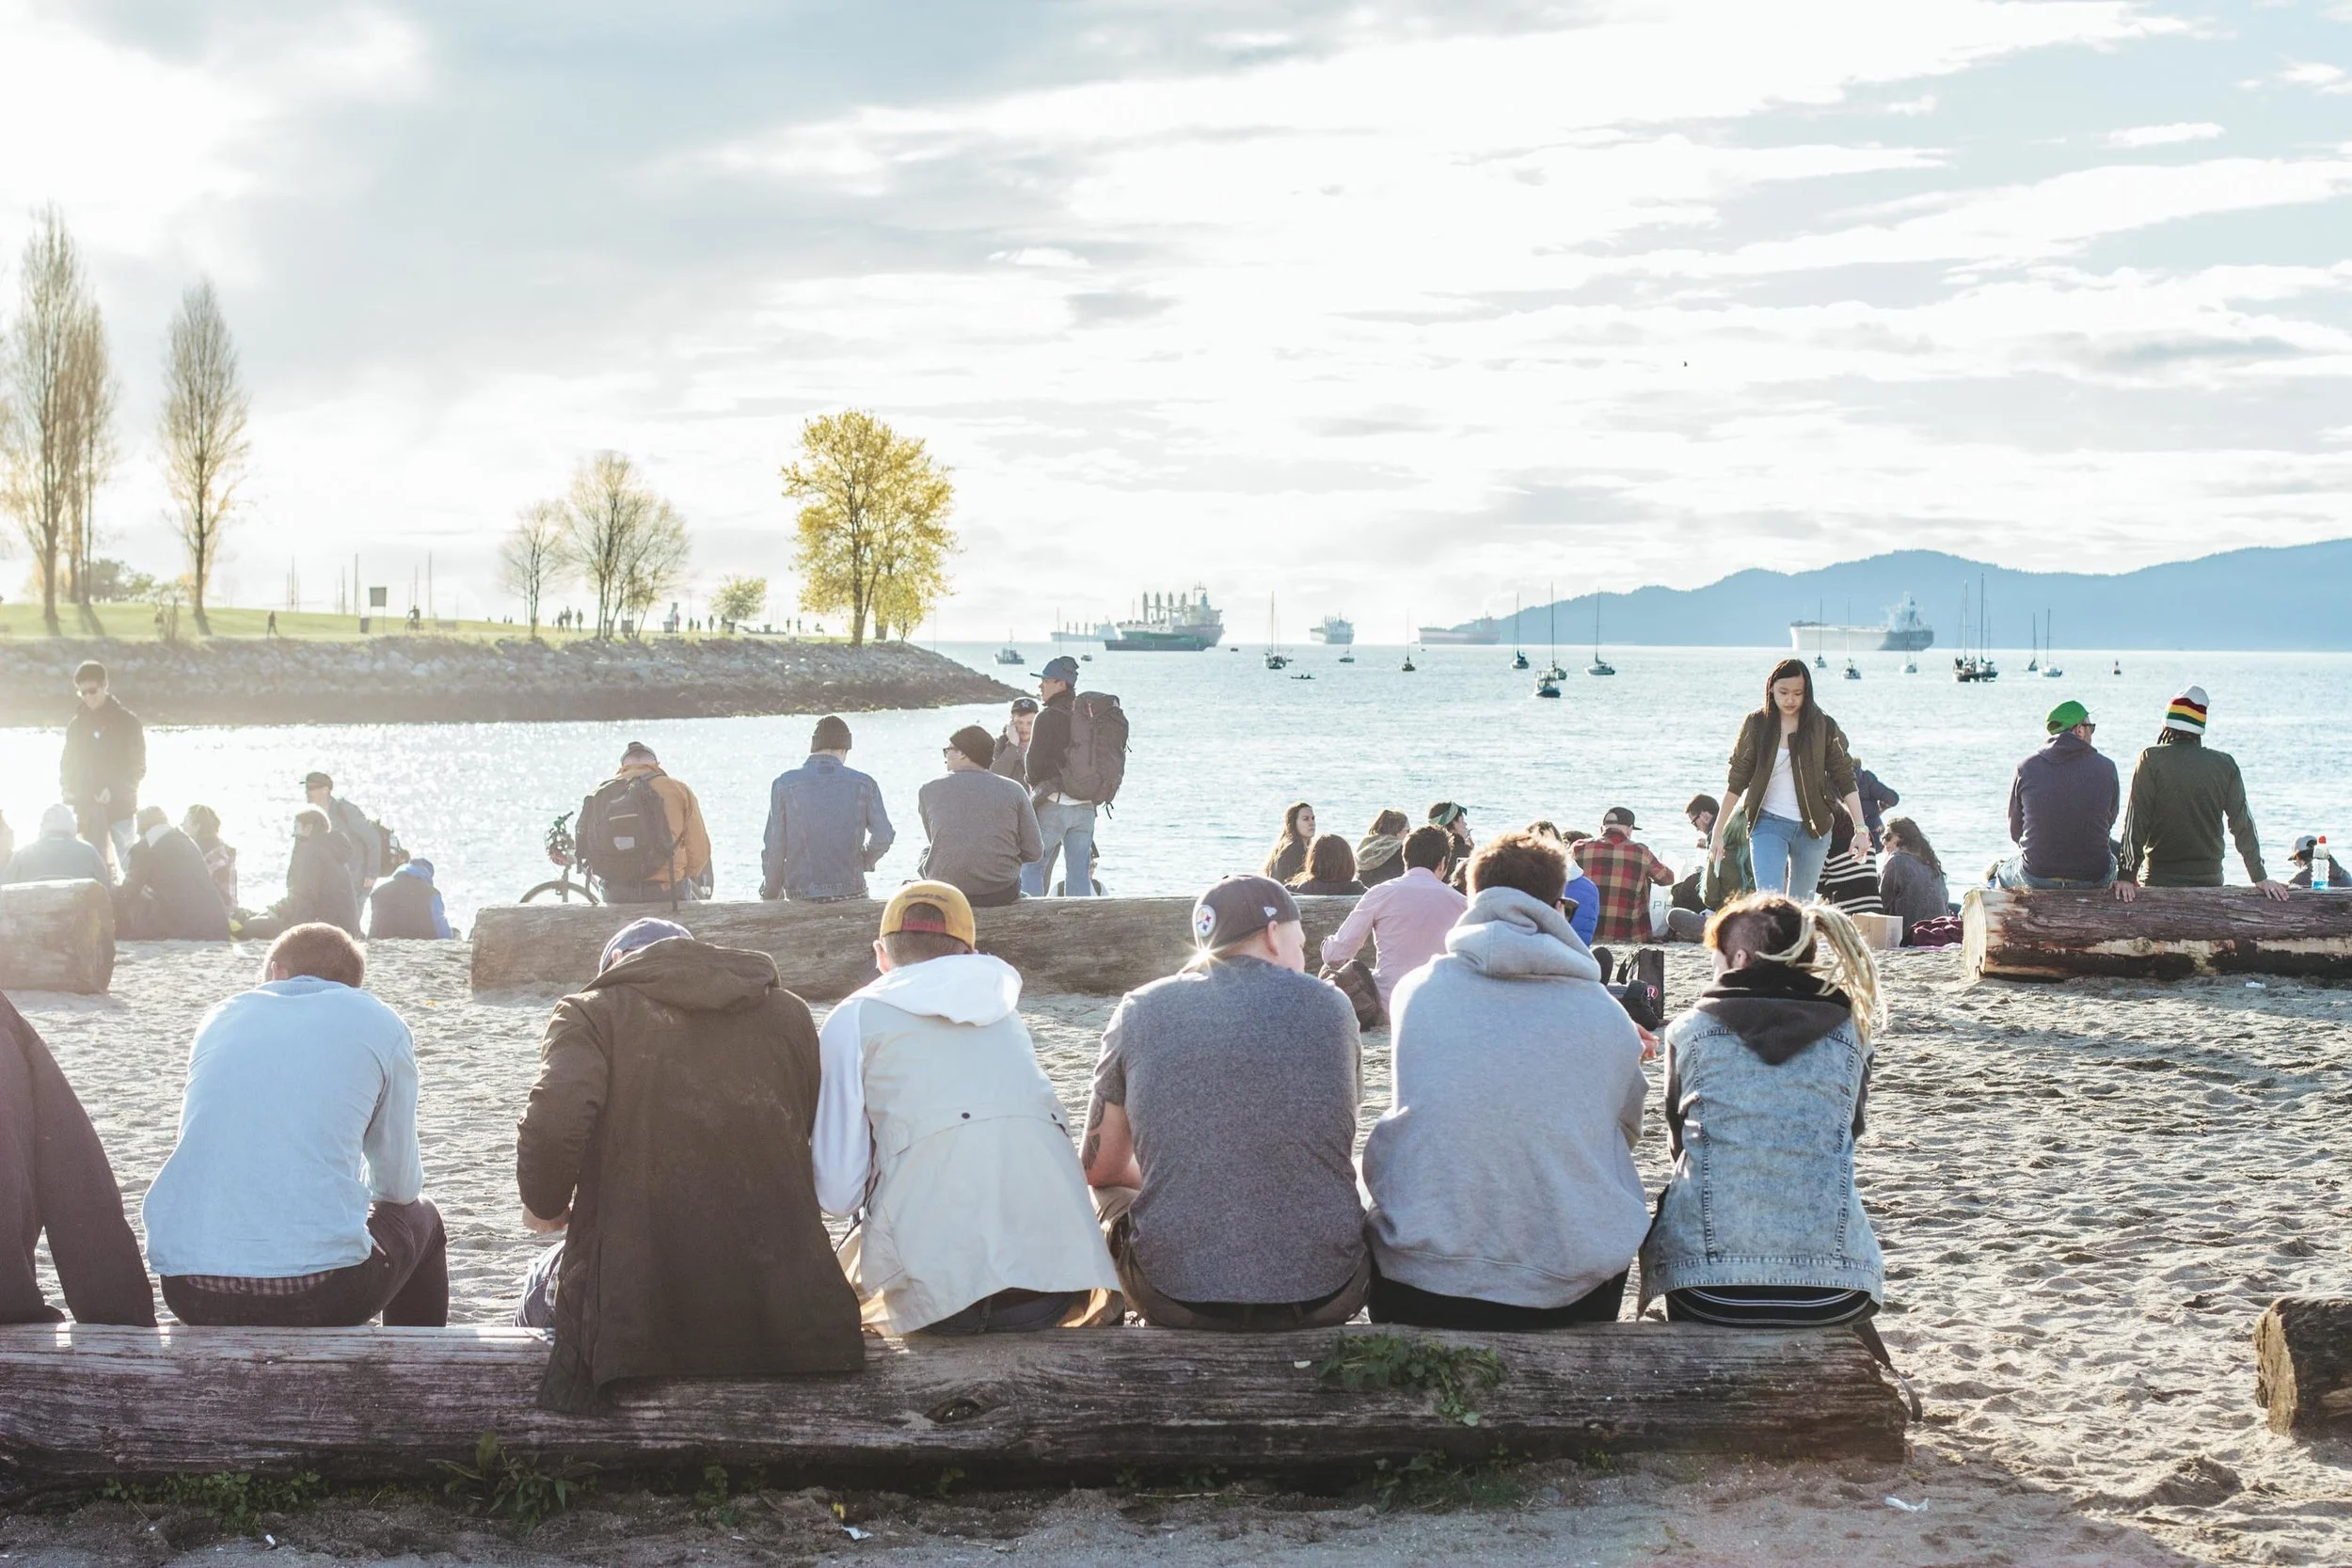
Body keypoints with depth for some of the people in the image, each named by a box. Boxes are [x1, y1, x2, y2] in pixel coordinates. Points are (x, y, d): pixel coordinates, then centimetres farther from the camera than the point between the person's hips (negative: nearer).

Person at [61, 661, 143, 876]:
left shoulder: (126, 721, 0)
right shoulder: (77, 725, 11)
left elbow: (138, 768, -2)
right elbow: (68, 765, 16)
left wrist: (113, 791, -15)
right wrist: (69, 792, -3)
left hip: (120, 810, -3)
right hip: (87, 812, 3)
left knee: (113, 866, -10)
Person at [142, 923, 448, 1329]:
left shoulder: (220, 1016, 16)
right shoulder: (379, 1023, 7)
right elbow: (399, 1185, 13)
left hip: (187, 1291, 4)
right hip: (318, 1294, -3)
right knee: (418, 1217, 28)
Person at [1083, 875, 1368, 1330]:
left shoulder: (1140, 1011, 2)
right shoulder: (1329, 1005, 4)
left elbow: (1098, 1167, 13)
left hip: (1176, 1295, -1)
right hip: (1325, 1298, 1)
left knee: (1108, 1190, 31)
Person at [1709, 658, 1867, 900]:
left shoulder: (1823, 727, -1)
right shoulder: (1756, 725, -1)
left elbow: (1845, 780, 1)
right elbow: (1736, 782, 3)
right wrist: (1718, 832, 1)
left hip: (1812, 828, 1)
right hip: (1768, 824, -1)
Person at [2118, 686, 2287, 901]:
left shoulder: (2152, 760, -7)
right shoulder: (2225, 765, 2)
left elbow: (2136, 822, -8)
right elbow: (2242, 825, 6)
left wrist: (2126, 876, -7)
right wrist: (2260, 878, 12)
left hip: (2159, 881, -3)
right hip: (2210, 880, 3)